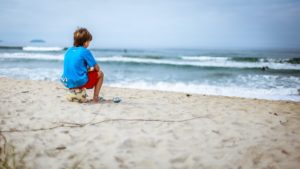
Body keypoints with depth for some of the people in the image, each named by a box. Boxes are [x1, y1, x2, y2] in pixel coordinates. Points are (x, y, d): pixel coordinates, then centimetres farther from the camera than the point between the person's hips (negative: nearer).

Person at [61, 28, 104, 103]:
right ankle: (95, 97, 8)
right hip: (80, 82, -7)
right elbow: (97, 68, -3)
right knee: (100, 74, 14)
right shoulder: (85, 51, -9)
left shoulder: (68, 50, 10)